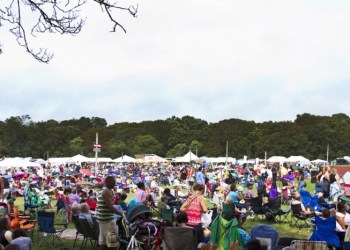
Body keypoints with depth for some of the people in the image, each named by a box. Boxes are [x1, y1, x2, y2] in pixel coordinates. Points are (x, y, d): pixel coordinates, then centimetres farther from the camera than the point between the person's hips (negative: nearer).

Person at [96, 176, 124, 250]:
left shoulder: (102, 192, 16)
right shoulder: (108, 192, -16)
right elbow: (110, 207, -22)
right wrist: (120, 213, -11)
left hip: (101, 218, 10)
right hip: (107, 219, -10)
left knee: (103, 241, 12)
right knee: (113, 242, -7)